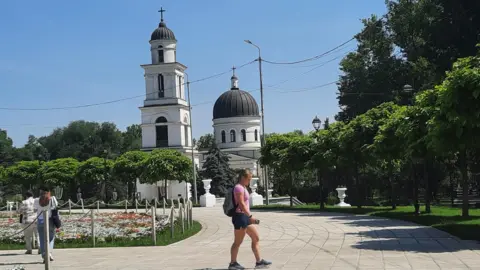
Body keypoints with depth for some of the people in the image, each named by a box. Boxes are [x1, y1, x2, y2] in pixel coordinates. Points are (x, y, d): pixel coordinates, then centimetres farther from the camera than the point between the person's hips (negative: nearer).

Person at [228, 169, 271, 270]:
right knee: (238, 242, -1)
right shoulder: (239, 187, -14)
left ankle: (259, 261, 15)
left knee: (256, 238, 11)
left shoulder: (243, 188, 17)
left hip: (245, 217, 10)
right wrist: (250, 216, -26)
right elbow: (241, 204, -23)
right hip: (240, 216, -10)